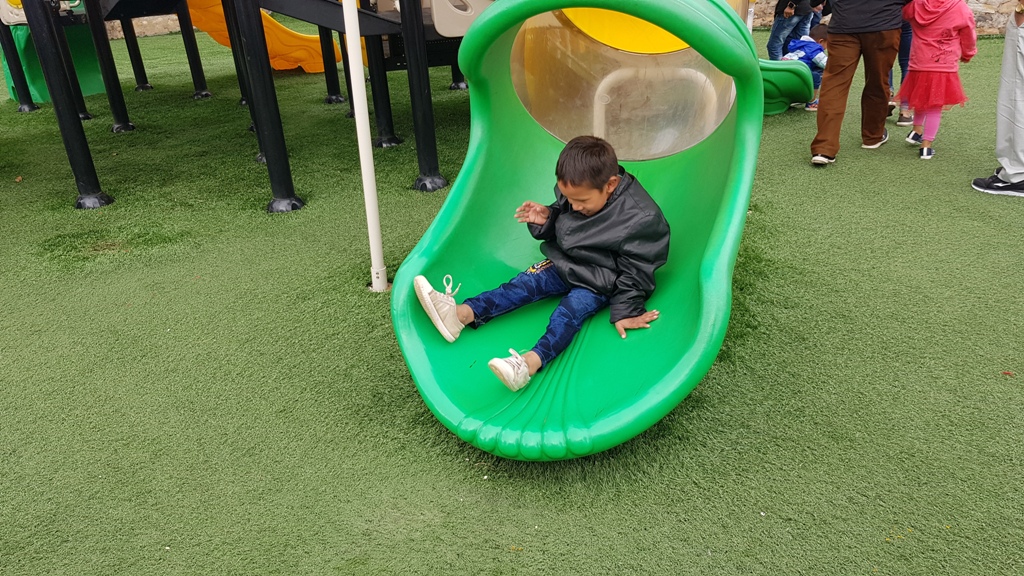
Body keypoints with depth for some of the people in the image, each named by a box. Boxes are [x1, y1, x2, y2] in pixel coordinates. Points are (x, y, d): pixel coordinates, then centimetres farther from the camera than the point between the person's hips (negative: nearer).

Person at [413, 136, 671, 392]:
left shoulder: (640, 217, -25)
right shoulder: (577, 191, -7)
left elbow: (635, 270, -17)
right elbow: (560, 225, 10)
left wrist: (626, 311, -16)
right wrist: (546, 219, -12)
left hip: (601, 282, -6)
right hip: (565, 263, 6)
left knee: (572, 307, -28)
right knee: (527, 283, -11)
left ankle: (531, 362, -51)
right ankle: (459, 315, -24)